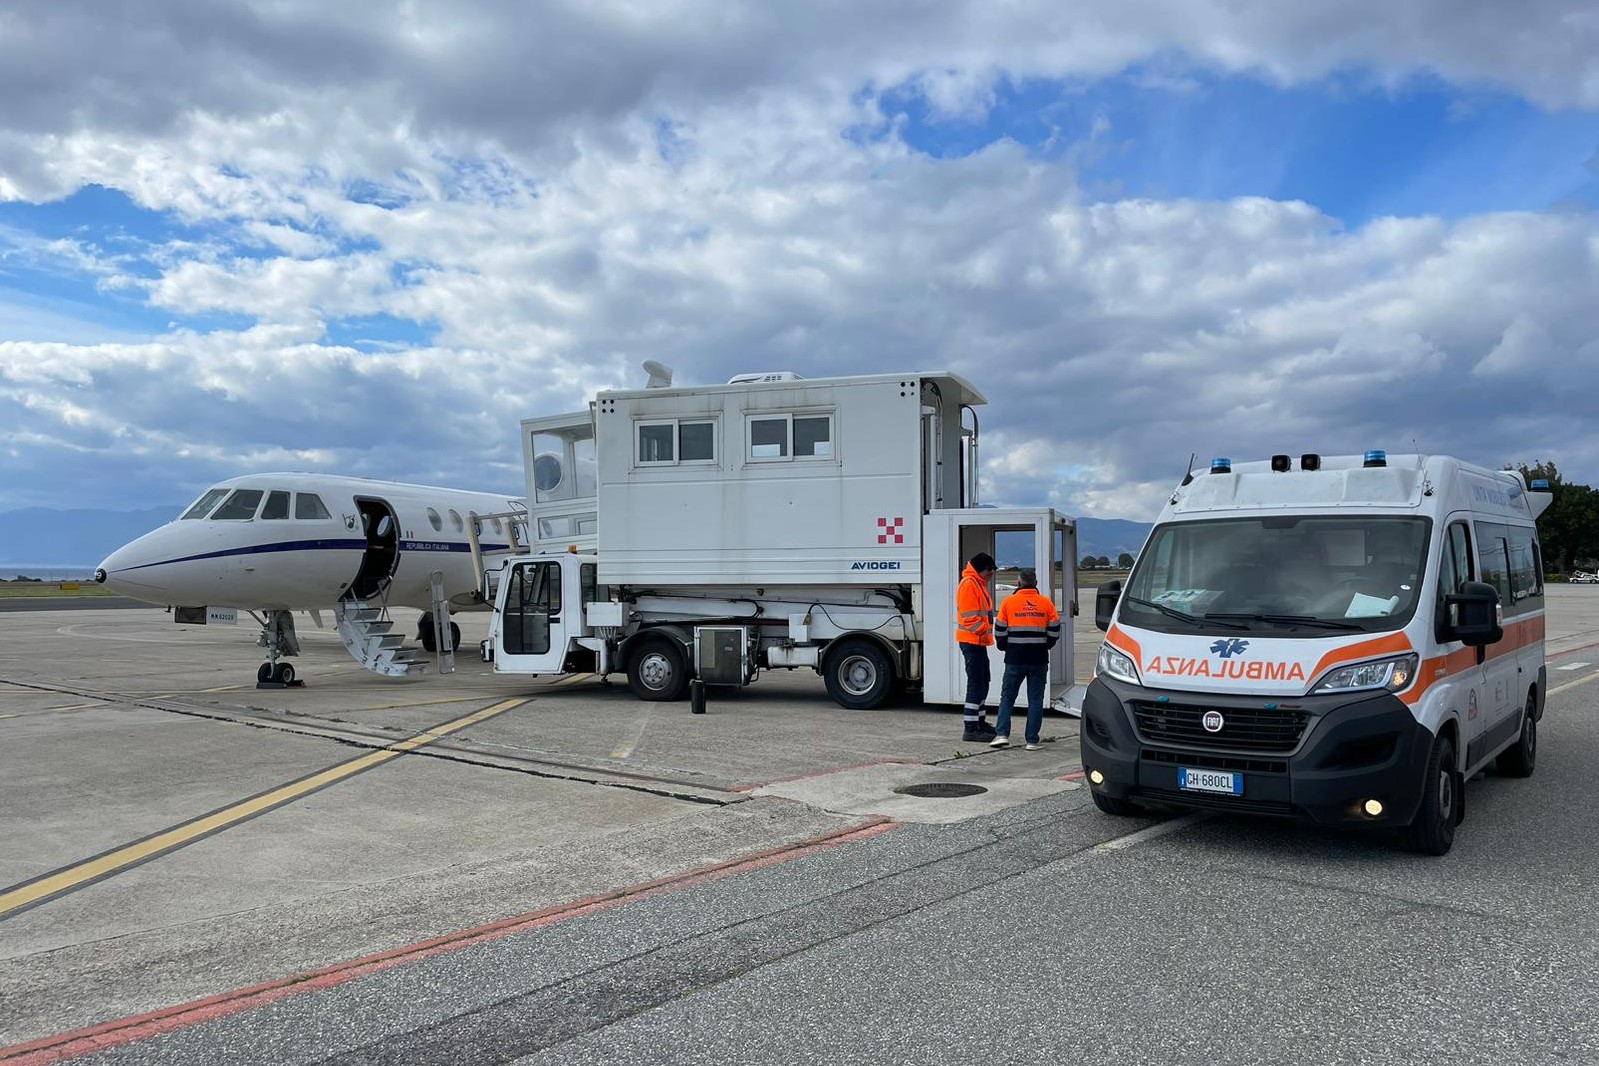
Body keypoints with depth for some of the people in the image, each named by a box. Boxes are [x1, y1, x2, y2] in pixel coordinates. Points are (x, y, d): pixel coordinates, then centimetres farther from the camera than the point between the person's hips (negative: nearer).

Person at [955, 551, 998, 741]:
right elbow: (969, 615, -20)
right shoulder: (969, 584, -14)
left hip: (979, 640, 11)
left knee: (982, 682, 18)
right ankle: (971, 729, -9)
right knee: (976, 683, -11)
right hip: (971, 640, -11)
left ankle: (978, 722, 29)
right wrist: (983, 630, -16)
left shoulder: (979, 584, 19)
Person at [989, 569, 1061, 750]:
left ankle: (1002, 734, -2)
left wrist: (1005, 647, 18)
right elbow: (1055, 631, 5)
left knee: (1007, 697, 9)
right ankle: (1032, 740, 4)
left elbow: (1000, 631, 0)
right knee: (1035, 699, 6)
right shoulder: (1046, 603, 3)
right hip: (1039, 660, 1)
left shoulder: (1009, 602, -2)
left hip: (1015, 659, -1)